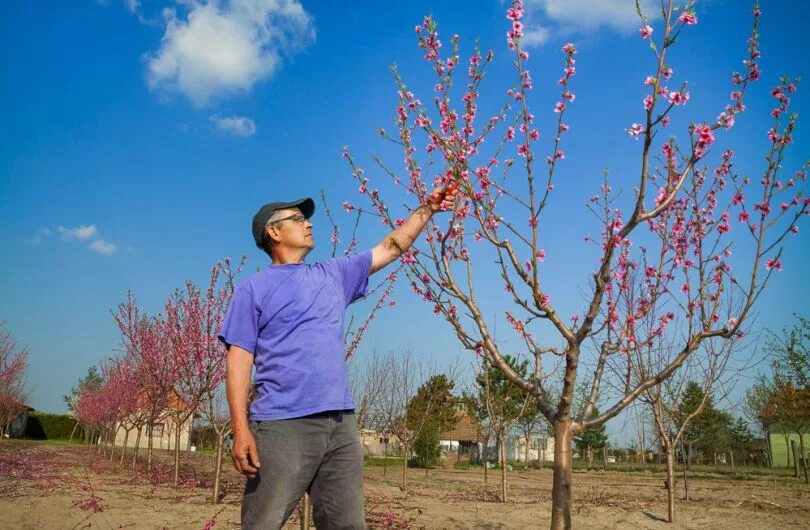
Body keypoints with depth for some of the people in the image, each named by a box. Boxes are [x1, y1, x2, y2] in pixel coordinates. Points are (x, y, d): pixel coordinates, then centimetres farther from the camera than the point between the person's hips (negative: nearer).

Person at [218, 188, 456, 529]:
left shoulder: (333, 275, 20)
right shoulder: (254, 289, 5)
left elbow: (390, 248, 25)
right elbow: (240, 359, -3)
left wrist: (427, 208, 22)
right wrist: (241, 429, -13)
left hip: (341, 424, 5)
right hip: (283, 426, -5)